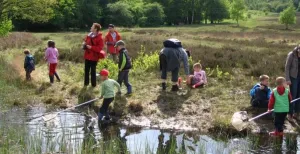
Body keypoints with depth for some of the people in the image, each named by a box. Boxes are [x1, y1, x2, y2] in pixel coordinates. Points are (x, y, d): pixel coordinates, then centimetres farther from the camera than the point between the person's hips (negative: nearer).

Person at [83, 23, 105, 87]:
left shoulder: (99, 38, -15)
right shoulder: (89, 35, 7)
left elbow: (100, 48, -19)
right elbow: (86, 41, 23)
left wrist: (91, 47, -23)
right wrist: (84, 44, -1)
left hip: (94, 57, -7)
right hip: (87, 55, 7)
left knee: (93, 70, 1)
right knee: (86, 69, 12)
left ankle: (93, 84, 12)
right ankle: (86, 83, 24)